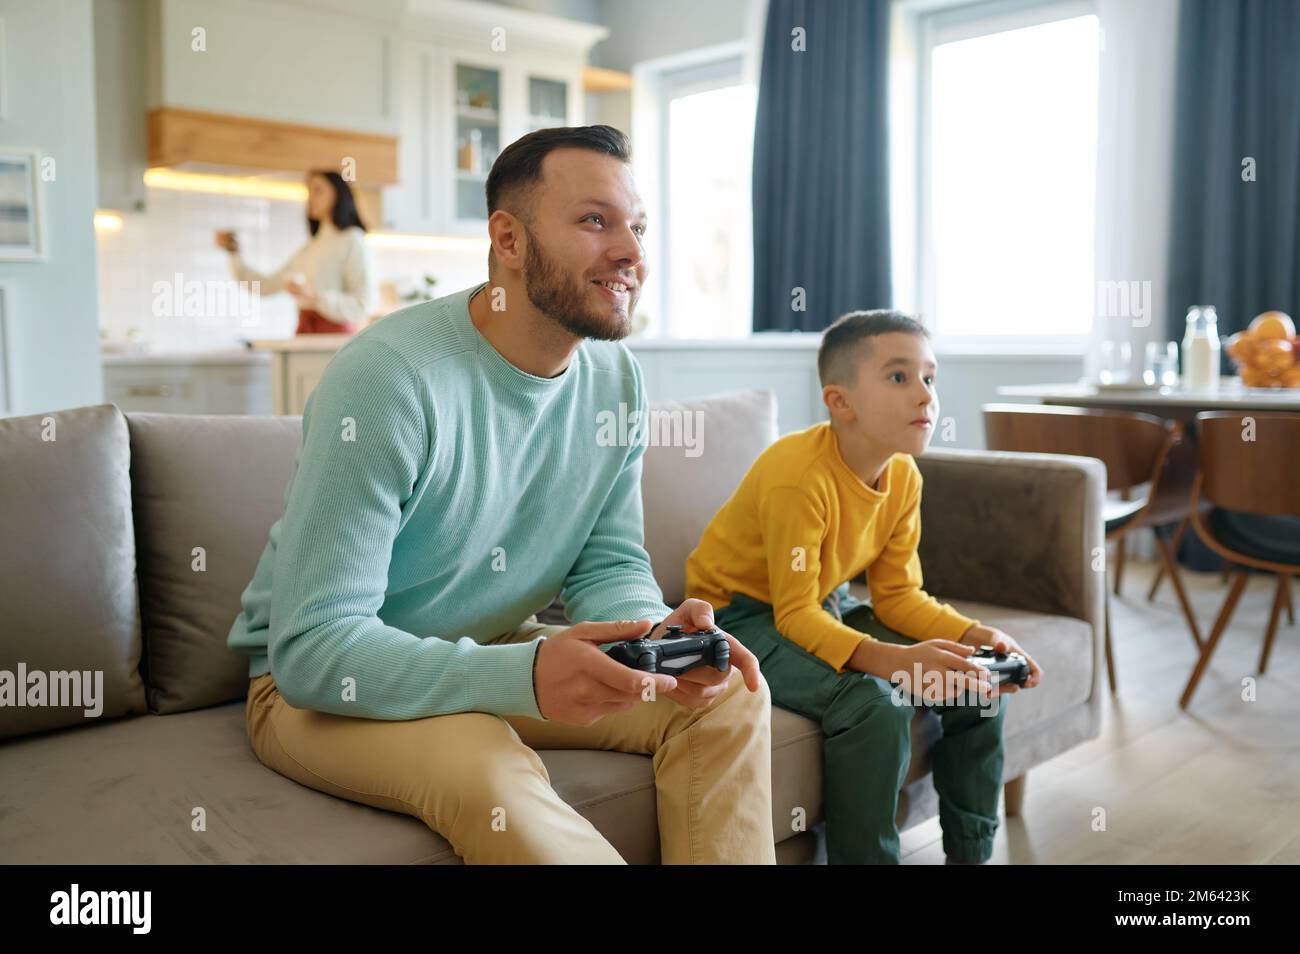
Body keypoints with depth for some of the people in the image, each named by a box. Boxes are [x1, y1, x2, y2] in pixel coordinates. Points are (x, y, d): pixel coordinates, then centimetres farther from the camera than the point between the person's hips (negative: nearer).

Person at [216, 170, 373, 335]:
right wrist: (234, 254, 11)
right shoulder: (308, 248, 19)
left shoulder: (352, 240, -2)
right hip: (305, 335, 6)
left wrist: (314, 297, -20)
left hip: (336, 336, -6)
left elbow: (364, 305, -12)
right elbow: (267, 286, 21)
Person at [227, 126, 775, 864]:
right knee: (491, 776, -36)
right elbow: (314, 650, -28)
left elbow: (609, 564, 1)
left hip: (497, 655, 6)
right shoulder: (389, 379, -26)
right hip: (323, 682, -5)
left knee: (731, 695, -10)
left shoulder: (616, 380, -5)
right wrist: (523, 675, -40)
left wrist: (658, 633, -23)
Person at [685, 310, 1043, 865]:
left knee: (976, 681, -1)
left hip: (825, 607, 8)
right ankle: (864, 858, -11)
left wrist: (978, 636, -15)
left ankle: (972, 851, 15)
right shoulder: (798, 474, -29)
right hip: (744, 614, -8)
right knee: (872, 702, -32)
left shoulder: (904, 477, -6)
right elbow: (794, 615, -29)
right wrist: (893, 659, -42)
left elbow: (898, 594, 0)